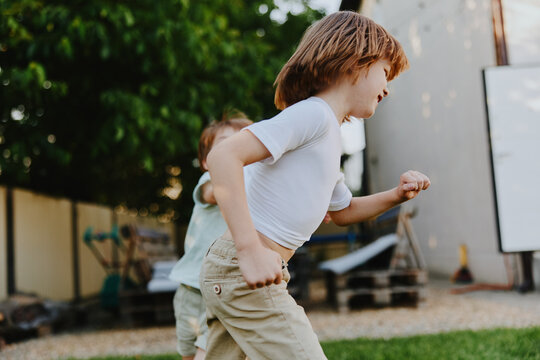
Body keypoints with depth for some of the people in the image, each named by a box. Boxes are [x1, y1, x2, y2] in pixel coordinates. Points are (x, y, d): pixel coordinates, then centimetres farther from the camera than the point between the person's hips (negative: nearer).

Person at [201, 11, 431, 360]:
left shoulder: (329, 137, 19)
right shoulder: (313, 113, -12)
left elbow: (343, 210, 33)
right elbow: (224, 155, -25)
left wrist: (395, 196, 14)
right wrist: (251, 249, -30)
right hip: (243, 270, -10)